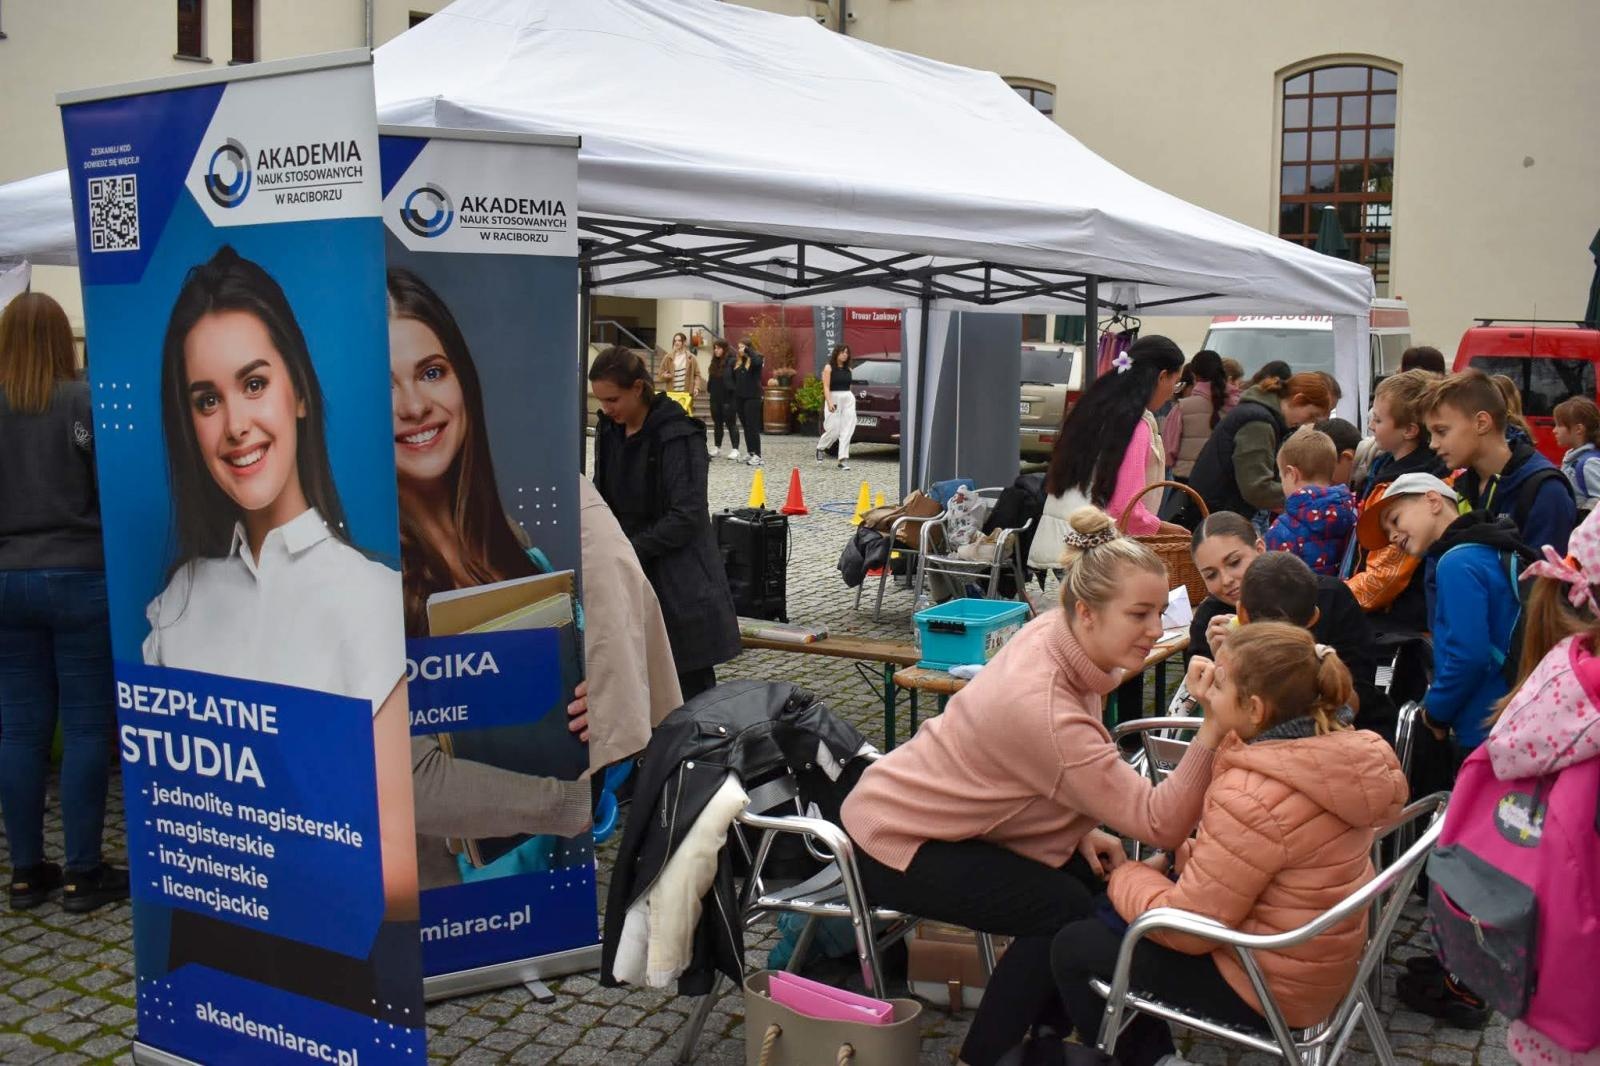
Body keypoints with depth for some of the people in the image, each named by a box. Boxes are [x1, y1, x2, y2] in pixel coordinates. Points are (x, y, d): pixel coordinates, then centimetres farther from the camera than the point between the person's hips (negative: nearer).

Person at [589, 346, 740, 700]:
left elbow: (687, 515, -19)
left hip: (679, 585, -6)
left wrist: (630, 550, -20)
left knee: (691, 690, 0)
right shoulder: (608, 430, 6)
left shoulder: (676, 436, -16)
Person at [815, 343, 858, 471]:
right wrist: (829, 402, -22)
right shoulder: (829, 368, -3)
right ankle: (820, 448, 24)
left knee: (847, 429, -4)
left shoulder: (848, 369, 12)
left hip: (848, 399, 5)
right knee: (833, 429, -5)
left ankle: (843, 459, -3)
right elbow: (826, 387, -11)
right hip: (834, 398, -5)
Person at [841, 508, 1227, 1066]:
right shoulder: (1043, 707, -36)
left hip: (941, 809, 9)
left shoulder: (1057, 632, -11)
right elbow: (1162, 824, -34)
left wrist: (1082, 829, -7)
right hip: (896, 839, -9)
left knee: (1100, 878, 1)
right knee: (1063, 910, -18)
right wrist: (1214, 728, -45)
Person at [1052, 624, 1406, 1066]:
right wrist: (1216, 719, -2)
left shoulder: (1254, 797, -34)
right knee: (1110, 916, 23)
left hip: (1267, 984, -9)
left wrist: (1125, 876, -6)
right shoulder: (1336, 749, -6)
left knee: (1073, 947, 5)